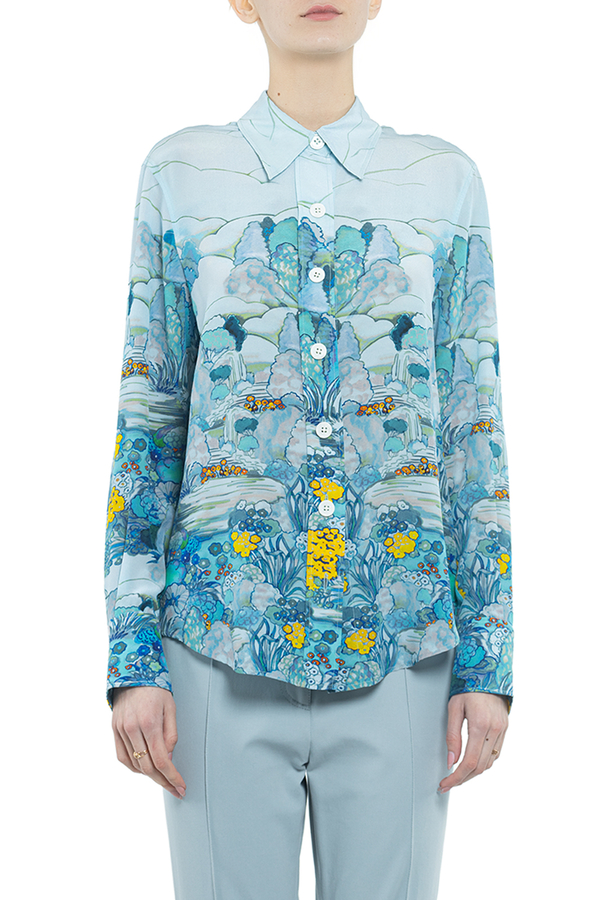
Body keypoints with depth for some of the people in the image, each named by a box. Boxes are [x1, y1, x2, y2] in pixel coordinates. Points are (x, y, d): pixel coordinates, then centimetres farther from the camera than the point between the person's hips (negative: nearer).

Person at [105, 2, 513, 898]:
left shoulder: (444, 182, 5)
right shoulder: (182, 174, 3)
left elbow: (474, 431, 5)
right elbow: (146, 424, 2)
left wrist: (488, 663, 1)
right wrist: (132, 660, -3)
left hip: (398, 656, 1)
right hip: (224, 653, 0)